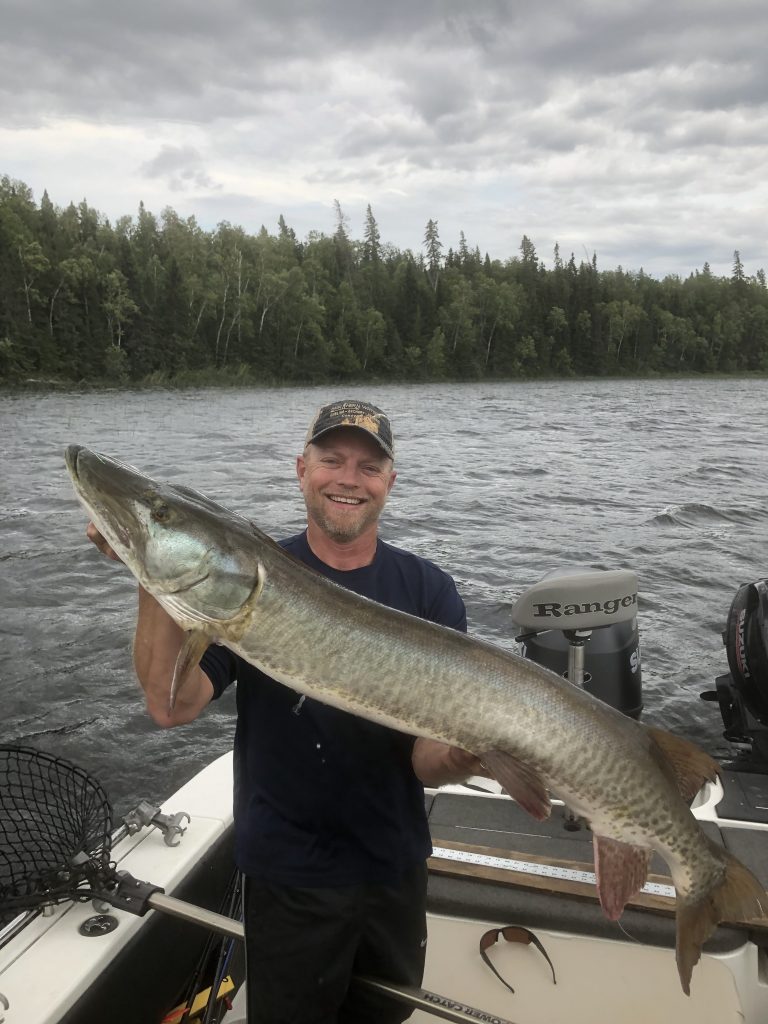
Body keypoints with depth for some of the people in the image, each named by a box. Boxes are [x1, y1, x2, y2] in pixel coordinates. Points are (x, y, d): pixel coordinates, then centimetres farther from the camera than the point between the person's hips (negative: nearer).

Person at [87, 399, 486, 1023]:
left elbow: (425, 759, -12)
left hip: (396, 863, 3)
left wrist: (461, 757, -34)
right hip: (289, 871, -2)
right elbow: (173, 706, -21)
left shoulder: (428, 589, -9)